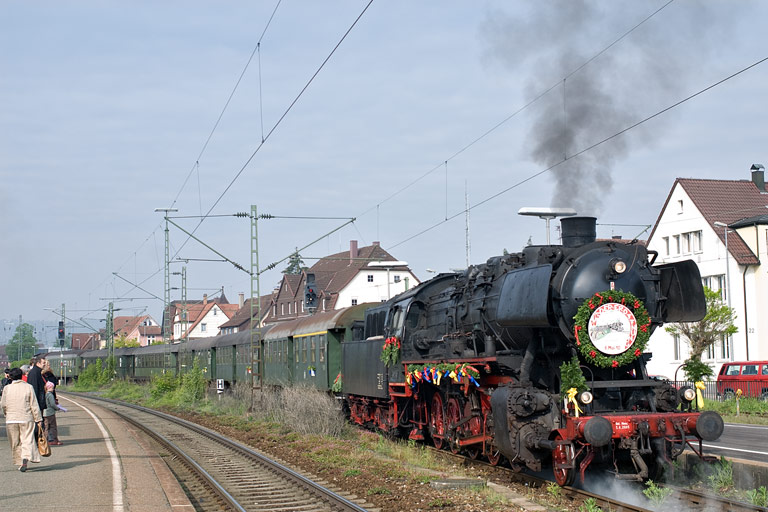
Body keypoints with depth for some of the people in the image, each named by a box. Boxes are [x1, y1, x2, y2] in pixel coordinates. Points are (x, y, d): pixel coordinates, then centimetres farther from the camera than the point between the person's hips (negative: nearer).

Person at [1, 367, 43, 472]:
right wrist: (38, 419, 3)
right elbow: (34, 405, -2)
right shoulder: (28, 387, -2)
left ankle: (20, 463, 14)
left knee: (15, 443, 11)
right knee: (27, 440, -1)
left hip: (11, 420, 1)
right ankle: (25, 459, -23)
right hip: (26, 419, -1)